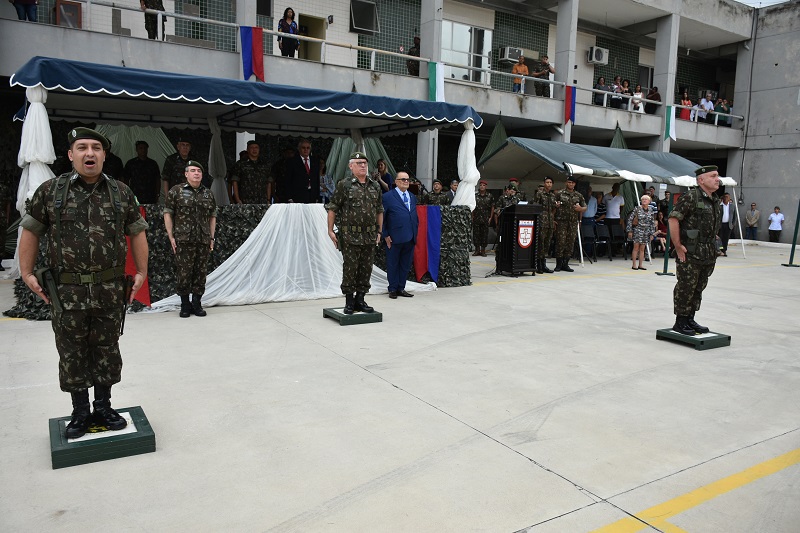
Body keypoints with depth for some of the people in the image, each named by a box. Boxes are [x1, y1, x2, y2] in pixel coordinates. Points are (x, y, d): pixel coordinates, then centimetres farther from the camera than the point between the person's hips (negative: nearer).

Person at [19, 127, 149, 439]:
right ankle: (80, 414, 24)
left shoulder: (121, 193, 4)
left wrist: (141, 273, 7)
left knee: (106, 352, 11)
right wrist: (27, 273, 3)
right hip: (67, 291, -1)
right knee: (72, 355, 8)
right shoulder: (50, 191, 1)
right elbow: (31, 231, 7)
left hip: (110, 291, 1)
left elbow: (137, 233, 10)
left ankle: (103, 408, 27)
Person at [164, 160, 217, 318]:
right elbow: (168, 213, 2)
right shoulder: (176, 191, 2)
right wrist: (171, 237, -5)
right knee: (183, 274, -3)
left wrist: (212, 237, 11)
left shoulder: (208, 194, 14)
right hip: (183, 241, -3)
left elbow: (212, 216, 18)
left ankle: (197, 304, 18)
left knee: (200, 274, 6)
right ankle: (185, 305, 11)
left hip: (203, 241, 4)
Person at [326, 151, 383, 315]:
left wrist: (379, 231, 14)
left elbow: (380, 210, 17)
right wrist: (330, 230, -5)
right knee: (350, 268, -1)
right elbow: (332, 208, -1)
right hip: (350, 236, -4)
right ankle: (349, 301, 10)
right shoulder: (344, 185, -3)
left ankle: (360, 300, 19)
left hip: (370, 237, 5)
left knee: (366, 269, 8)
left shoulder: (375, 186, 11)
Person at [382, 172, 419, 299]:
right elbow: (382, 217, -5)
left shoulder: (413, 197, 15)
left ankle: (401, 288, 20)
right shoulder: (388, 197, -3)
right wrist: (385, 235, -9)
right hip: (395, 238, -6)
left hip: (410, 238, 6)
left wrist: (415, 231, 11)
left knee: (406, 264, 10)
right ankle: (393, 289, 14)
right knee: (393, 264, 4)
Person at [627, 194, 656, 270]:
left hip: (646, 232, 3)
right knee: (636, 247, -3)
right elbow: (630, 219, -4)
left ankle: (640, 265, 13)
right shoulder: (637, 208, -4)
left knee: (642, 249, 7)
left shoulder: (651, 210, 6)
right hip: (637, 230, -3)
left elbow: (653, 223, 11)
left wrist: (652, 234, 7)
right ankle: (634, 265, 3)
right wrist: (630, 231, -7)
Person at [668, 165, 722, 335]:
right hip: (690, 253, -8)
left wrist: (713, 246, 17)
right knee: (686, 288, -2)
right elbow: (673, 219, -19)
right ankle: (680, 322, 9)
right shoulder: (691, 197, -13)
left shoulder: (715, 200, 14)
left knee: (699, 288, 14)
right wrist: (678, 246, -19)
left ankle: (690, 320, 25)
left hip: (708, 255, 8)